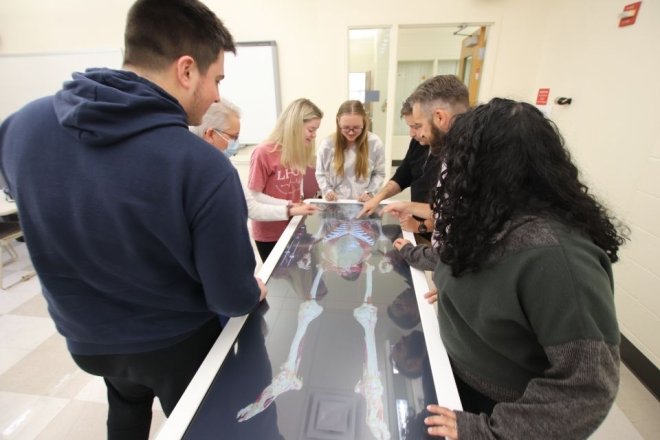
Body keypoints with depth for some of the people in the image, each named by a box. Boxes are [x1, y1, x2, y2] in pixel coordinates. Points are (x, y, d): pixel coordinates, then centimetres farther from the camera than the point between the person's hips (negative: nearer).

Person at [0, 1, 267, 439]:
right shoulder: (203, 166, -33)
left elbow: (35, 204, 6)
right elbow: (233, 300, -25)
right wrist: (256, 290, -3)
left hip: (86, 338, 5)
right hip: (178, 342, -4)